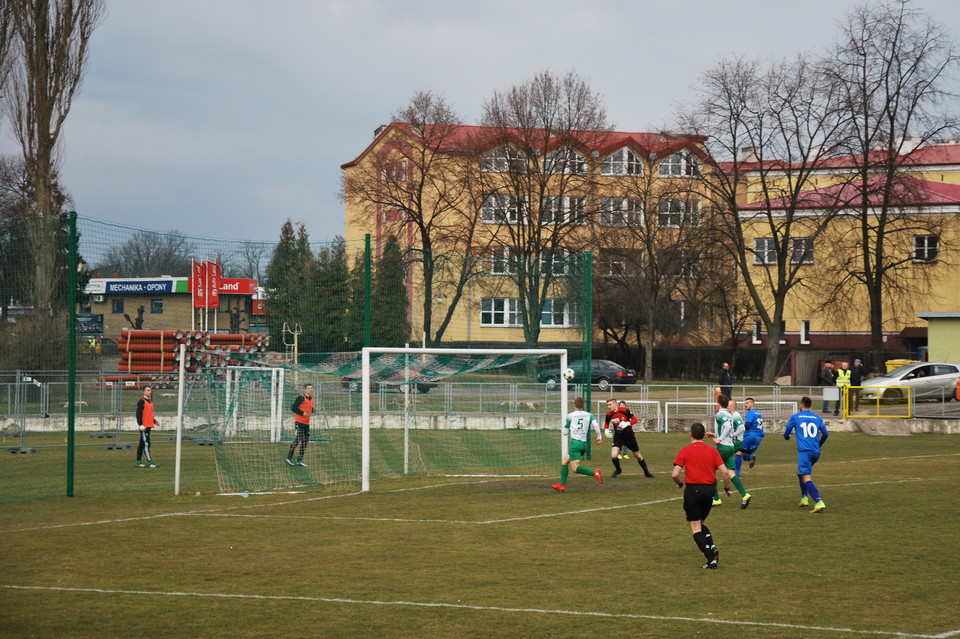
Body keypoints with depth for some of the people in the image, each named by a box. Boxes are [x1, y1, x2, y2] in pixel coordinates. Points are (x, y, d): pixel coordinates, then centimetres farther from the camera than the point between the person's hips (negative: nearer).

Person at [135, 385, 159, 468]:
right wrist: (141, 425, -21)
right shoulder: (141, 401, -9)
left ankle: (138, 462, 17)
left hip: (149, 426, 9)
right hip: (144, 426, -9)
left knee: (142, 444, 12)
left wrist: (154, 421, 15)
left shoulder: (150, 402, 18)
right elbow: (138, 414, -14)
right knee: (146, 444, -11)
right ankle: (149, 462, -15)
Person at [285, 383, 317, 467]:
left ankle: (299, 460, 12)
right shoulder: (301, 398, -10)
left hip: (306, 423, 8)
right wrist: (302, 413, -20)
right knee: (297, 439, -13)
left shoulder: (311, 398, 14)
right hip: (299, 422, -8)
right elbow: (293, 408, -13)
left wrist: (313, 410, 5)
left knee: (305, 441, 7)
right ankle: (289, 458, -6)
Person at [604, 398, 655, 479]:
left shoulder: (625, 410, -20)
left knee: (638, 456, 11)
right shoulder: (609, 414, -11)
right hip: (618, 436, 1)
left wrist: (627, 423, -32)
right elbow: (606, 423, 9)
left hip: (629, 435, -1)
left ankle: (646, 472, 32)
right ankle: (617, 470, 13)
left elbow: (635, 419, -14)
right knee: (613, 456, -18)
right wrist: (606, 430, -11)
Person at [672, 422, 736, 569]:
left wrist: (680, 484, 9)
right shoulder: (712, 451, 4)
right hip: (709, 490, 4)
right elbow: (725, 471, -3)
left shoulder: (685, 451, -3)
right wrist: (727, 488, 12)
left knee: (695, 528, 3)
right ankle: (712, 546, -3)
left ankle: (711, 559, -8)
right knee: (700, 523, 23)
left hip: (693, 490, -4)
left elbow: (675, 474, -11)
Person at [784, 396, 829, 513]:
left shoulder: (795, 417, 6)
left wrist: (787, 437, 39)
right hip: (816, 452, 6)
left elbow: (786, 434, 13)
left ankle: (819, 502, -30)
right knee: (800, 471, 28)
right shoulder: (818, 418, 13)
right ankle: (804, 498, 23)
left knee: (806, 478, -13)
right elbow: (825, 434, 8)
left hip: (804, 451, -6)